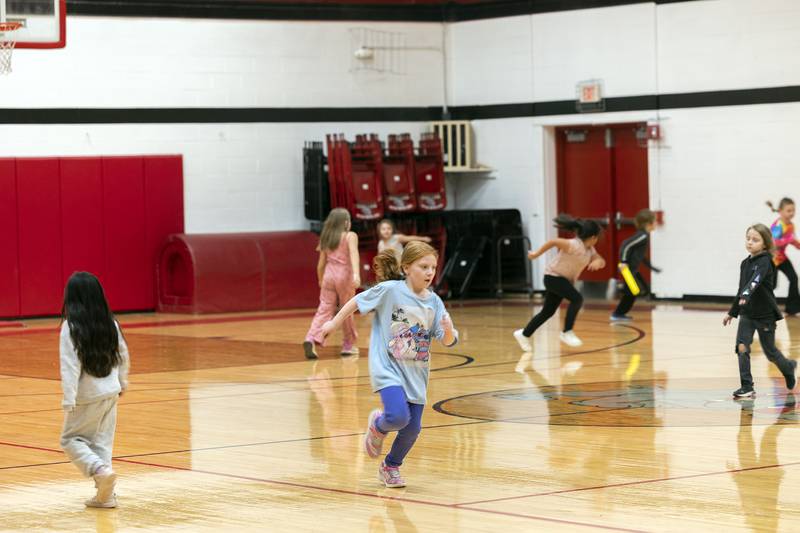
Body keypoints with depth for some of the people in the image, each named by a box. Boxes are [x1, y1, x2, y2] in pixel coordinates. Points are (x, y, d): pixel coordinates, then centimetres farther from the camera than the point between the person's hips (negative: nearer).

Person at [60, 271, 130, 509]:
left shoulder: (71, 327, -15)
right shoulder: (110, 323, 1)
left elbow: (70, 365, -20)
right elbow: (123, 355, 12)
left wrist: (69, 400, -20)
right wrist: (121, 383, 27)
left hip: (87, 396, -5)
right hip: (111, 392, 5)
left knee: (71, 439, 10)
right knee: (102, 442, 13)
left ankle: (101, 471, -13)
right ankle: (105, 494, 11)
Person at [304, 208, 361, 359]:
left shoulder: (326, 239, 13)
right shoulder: (350, 236, -1)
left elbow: (321, 264, 16)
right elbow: (353, 254, -18)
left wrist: (320, 280, 30)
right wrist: (356, 274, -30)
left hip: (328, 276, 4)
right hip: (344, 275, -4)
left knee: (324, 310, 0)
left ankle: (312, 339, -21)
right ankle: (349, 344, 20)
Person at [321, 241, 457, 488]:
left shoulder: (434, 302, 0)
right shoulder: (390, 290, -11)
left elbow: (448, 341, -3)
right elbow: (357, 301, 1)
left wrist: (449, 330, -24)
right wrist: (334, 323, 7)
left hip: (416, 374, 5)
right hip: (388, 368, -5)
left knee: (413, 428, 5)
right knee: (398, 417, -24)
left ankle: (391, 467, 33)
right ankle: (377, 425, 13)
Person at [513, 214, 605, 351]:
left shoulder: (589, 249, 2)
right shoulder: (575, 246, -25)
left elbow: (602, 262, 1)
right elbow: (553, 242, -26)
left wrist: (598, 262, -23)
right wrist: (537, 254, -19)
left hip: (565, 280, 9)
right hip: (553, 277, -9)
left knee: (548, 312, 13)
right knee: (577, 299, -25)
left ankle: (524, 334, 26)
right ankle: (567, 332, -17)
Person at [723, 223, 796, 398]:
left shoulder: (765, 262, -15)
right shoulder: (745, 263, 6)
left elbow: (756, 280, -35)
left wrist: (746, 294, -52)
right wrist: (732, 312, 20)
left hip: (765, 314, -5)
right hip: (747, 313, 5)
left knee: (770, 351, 8)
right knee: (741, 347, -12)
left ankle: (789, 367, 39)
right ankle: (747, 387, -7)